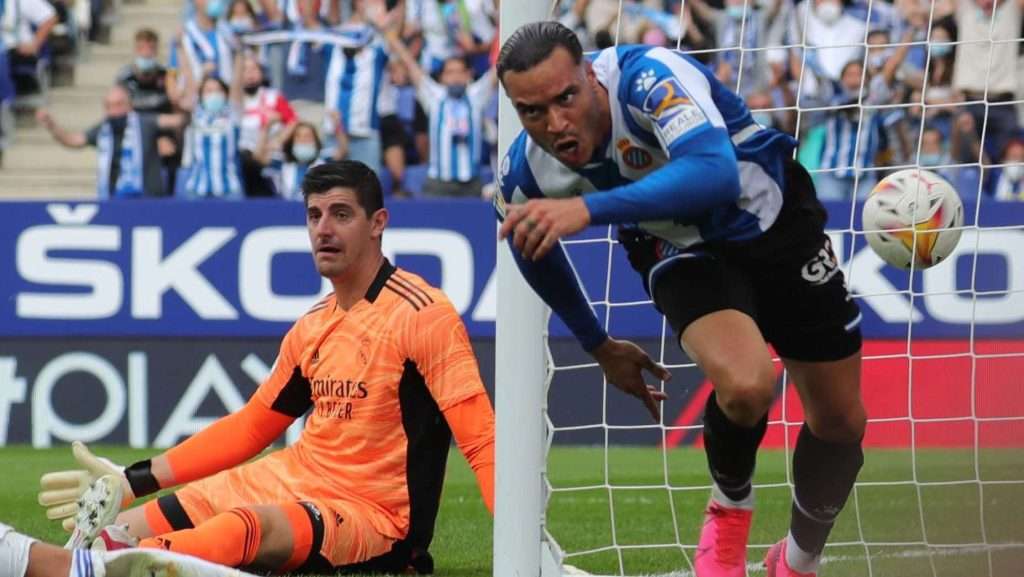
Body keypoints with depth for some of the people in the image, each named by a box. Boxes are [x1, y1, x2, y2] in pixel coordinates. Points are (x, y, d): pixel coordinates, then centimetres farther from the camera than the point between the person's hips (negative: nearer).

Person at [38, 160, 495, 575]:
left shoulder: (422, 314, -10)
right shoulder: (312, 328, 13)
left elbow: (481, 439, -17)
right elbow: (248, 428, 24)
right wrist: (130, 482, 19)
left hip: (372, 519, -9)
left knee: (247, 526, -38)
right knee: (129, 529, -4)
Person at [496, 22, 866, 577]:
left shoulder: (647, 75, -35)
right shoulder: (526, 172, -21)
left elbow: (716, 172, -53)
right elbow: (531, 246, 3)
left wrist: (589, 209, -62)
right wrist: (600, 347, 13)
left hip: (776, 220, -1)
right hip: (686, 252, 1)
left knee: (840, 421, 4)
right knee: (745, 385, -30)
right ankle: (729, 507, 2)